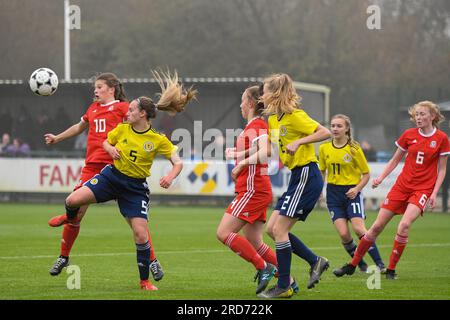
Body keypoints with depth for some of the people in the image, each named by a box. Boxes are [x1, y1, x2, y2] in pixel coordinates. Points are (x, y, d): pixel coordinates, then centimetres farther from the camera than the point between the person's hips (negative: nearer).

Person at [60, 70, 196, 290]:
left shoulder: (158, 140, -11)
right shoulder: (122, 129, -2)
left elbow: (178, 162, -8)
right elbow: (106, 142, 16)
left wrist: (170, 177, -29)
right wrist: (111, 149, -8)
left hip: (136, 187, -2)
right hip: (112, 176, 2)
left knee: (141, 234, -10)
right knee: (73, 200, -17)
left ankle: (145, 281, 8)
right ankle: (71, 219, 23)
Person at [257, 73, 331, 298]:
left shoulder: (295, 116, -14)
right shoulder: (273, 120, 13)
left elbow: (325, 132, -19)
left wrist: (298, 142, -25)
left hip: (307, 176, -9)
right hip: (297, 178, 9)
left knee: (279, 229, -10)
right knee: (272, 228, 6)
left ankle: (283, 287, -4)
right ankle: (315, 262, 14)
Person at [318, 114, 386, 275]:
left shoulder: (354, 149, -6)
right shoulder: (324, 148, 4)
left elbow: (366, 174, 0)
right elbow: (322, 171, 18)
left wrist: (357, 189, -14)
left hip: (351, 192, -3)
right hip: (333, 193, 3)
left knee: (358, 228, -18)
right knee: (343, 234, -10)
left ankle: (380, 264, -10)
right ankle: (361, 265, 9)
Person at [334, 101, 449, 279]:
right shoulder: (409, 135, 2)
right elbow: (395, 160, 13)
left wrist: (434, 193, -8)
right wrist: (381, 178, 0)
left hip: (423, 189, -3)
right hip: (402, 185, 3)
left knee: (404, 225, -25)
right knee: (377, 226, 1)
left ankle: (391, 269, -11)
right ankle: (352, 265, 14)